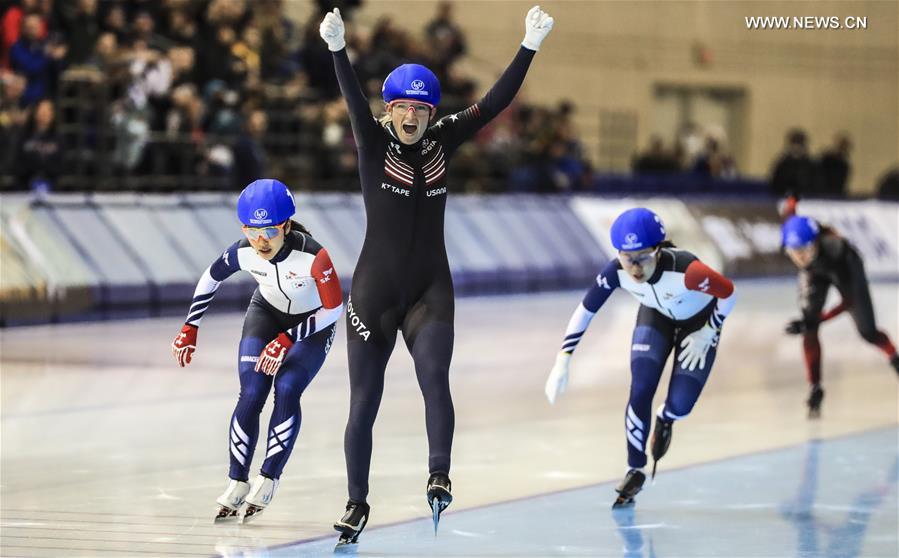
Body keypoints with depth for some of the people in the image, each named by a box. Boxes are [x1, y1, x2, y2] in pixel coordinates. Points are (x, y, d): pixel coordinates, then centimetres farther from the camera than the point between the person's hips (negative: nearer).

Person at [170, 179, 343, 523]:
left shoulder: (312, 255, -37)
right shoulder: (243, 252, -26)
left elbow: (333, 309, -26)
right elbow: (211, 277, -4)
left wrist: (287, 339, -30)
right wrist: (190, 328, -5)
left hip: (313, 324, -3)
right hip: (267, 313, 3)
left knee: (286, 390, -21)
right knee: (251, 394, -13)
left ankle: (268, 481, -7)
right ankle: (237, 484, -2)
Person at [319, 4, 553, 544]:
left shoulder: (442, 142, 2)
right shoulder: (373, 142, -6)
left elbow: (495, 102, -4)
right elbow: (355, 102, -24)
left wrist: (530, 46, -12)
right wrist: (338, 49, -42)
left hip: (431, 291, 1)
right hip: (374, 291, -1)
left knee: (435, 379, -24)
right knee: (363, 405, 5)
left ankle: (439, 477, -32)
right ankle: (358, 504, 18)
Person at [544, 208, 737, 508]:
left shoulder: (686, 270, -44)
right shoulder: (616, 272, -33)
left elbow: (729, 293, -25)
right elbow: (585, 310, -20)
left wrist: (707, 334, -16)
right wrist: (562, 362, -26)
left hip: (698, 322, -2)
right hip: (656, 317, 2)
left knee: (680, 404, -9)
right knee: (640, 392, -13)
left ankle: (665, 420, 31)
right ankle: (635, 471, 7)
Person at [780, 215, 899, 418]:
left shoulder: (834, 248, -46)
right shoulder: (794, 239, -36)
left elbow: (849, 301, -40)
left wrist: (809, 322, -47)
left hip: (845, 269, -3)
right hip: (816, 272, 3)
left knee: (867, 332, 2)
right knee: (809, 331, -17)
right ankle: (815, 388, -5)